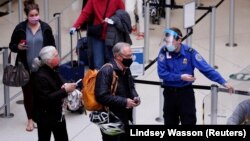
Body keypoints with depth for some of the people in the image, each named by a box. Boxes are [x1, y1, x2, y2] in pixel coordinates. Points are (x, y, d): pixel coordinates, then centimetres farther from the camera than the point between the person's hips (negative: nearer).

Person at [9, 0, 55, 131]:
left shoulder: (45, 28, -3)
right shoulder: (20, 28, -6)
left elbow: (51, 46, 4)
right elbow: (11, 45, 2)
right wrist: (18, 47, -21)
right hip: (26, 68, 0)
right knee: (28, 93, 8)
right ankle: (30, 119, 23)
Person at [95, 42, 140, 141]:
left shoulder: (126, 70, 8)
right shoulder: (106, 71, -22)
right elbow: (102, 96, -29)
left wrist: (135, 96, 1)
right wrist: (124, 102, -25)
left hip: (124, 118, 9)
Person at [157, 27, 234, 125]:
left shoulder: (189, 52, -14)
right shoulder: (164, 52, -10)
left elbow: (206, 68, -15)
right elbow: (162, 73, -14)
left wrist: (223, 82, -21)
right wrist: (180, 77, -21)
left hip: (186, 92, -2)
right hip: (169, 92, 2)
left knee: (189, 121, -1)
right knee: (170, 121, 13)